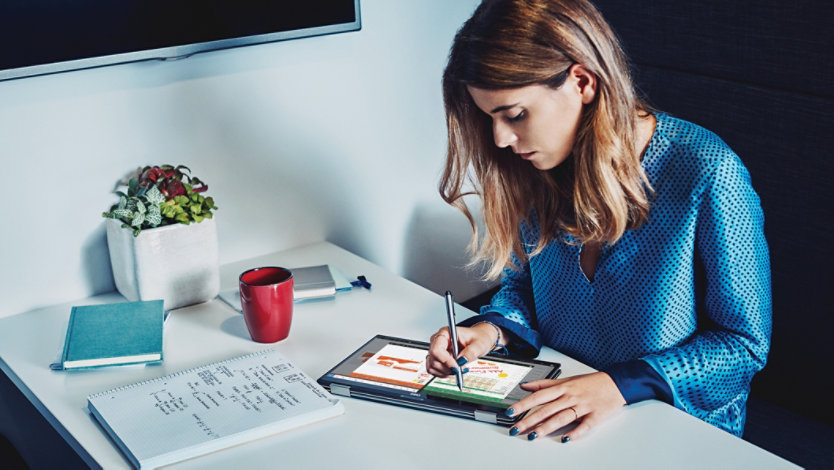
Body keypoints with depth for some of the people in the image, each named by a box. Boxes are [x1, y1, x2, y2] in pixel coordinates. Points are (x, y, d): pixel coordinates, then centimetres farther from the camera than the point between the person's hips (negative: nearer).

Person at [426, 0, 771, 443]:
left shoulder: (705, 174, -19)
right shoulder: (535, 170, -3)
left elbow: (745, 343, -13)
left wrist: (619, 385, -24)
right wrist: (492, 328, -9)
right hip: (553, 421, 5)